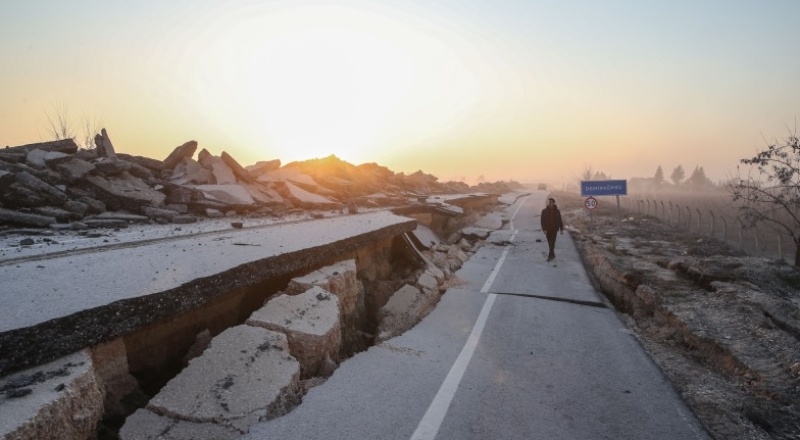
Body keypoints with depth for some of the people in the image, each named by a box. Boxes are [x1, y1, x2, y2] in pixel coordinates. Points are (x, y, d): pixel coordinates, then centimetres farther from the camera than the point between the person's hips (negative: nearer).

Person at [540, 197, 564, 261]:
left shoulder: (557, 211, -3)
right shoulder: (544, 211, -4)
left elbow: (560, 220, 4)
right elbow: (542, 221, -5)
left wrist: (561, 229, 5)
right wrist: (544, 229, -14)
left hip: (554, 229, -2)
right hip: (547, 229, 2)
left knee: (552, 243, -6)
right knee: (550, 243, 11)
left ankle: (550, 256, -4)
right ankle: (552, 254, 26)